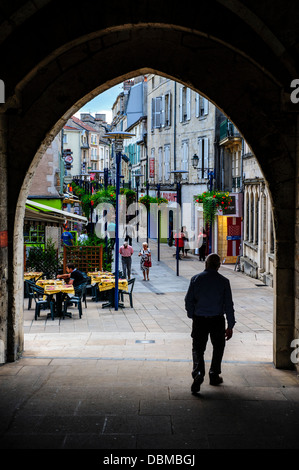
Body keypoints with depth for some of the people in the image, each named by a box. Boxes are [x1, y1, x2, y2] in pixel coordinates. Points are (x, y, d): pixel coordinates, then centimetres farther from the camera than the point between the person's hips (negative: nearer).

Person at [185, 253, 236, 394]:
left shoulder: (196, 279, -2)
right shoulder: (223, 281, -5)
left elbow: (188, 300, 0)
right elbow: (228, 305, -5)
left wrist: (192, 316, 16)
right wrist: (230, 326, 0)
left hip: (199, 319, 0)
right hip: (217, 320, 0)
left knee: (198, 349, 6)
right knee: (218, 347, 20)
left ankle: (198, 373, -18)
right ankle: (214, 376, 27)